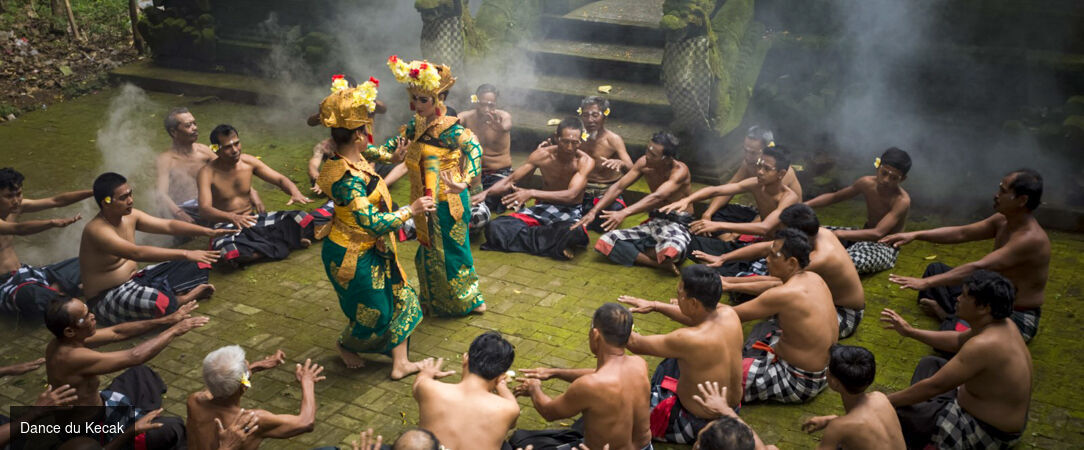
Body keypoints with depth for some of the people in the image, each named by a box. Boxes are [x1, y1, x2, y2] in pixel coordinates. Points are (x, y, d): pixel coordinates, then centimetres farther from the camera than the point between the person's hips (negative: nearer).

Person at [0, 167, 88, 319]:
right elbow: (18, 229, -39)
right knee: (33, 296, -41)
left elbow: (56, 201, 0)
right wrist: (53, 222, -55)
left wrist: (94, 192, -10)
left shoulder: (16, 207, 2)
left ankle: (55, 289, -6)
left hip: (25, 273, 8)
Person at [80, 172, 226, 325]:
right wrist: (185, 254, -42)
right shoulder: (97, 230, -26)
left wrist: (209, 232, -10)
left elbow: (169, 226, 2)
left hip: (136, 279, 9)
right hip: (107, 299, -9)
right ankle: (184, 298, -9)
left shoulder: (130, 216, 0)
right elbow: (137, 253, -37)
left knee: (198, 265, 3)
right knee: (160, 302, -41)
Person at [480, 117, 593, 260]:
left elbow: (571, 195, -28)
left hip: (570, 212, -3)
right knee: (496, 227, -21)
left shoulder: (585, 162, -14)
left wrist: (532, 193, -39)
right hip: (542, 207, 3)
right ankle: (554, 244, -17)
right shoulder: (542, 155, -6)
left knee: (575, 232, -43)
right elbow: (511, 181, 1)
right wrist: (486, 193, -18)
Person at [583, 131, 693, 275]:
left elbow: (657, 197, -35)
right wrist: (594, 211, -15)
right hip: (655, 221, 7)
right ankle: (660, 264, -20)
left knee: (671, 251, -44)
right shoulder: (644, 163, -3)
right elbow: (618, 187, -3)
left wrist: (624, 213, -48)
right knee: (607, 242, -13)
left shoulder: (680, 171, -20)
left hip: (679, 224, -7)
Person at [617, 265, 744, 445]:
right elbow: (696, 317, 8)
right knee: (671, 361, 29)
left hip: (698, 425, -7)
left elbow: (635, 344, -21)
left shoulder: (690, 339, -36)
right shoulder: (729, 315, -16)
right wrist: (655, 305, 11)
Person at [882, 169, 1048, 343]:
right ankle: (949, 314, -2)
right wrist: (915, 235, -4)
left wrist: (926, 282, -39)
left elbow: (978, 268, -36)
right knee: (936, 269, 19)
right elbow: (961, 233, 6)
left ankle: (951, 319, -2)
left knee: (953, 331, -36)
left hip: (1018, 318, -9)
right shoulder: (1002, 221, 0)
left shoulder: (1031, 238, -29)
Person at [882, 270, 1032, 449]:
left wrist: (887, 400, -18)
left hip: (988, 433, -10)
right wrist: (911, 332, 15)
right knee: (929, 365, 21)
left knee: (894, 411, -12)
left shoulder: (983, 345, -34)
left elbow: (934, 386, -28)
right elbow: (958, 341, 14)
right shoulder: (1002, 324, -5)